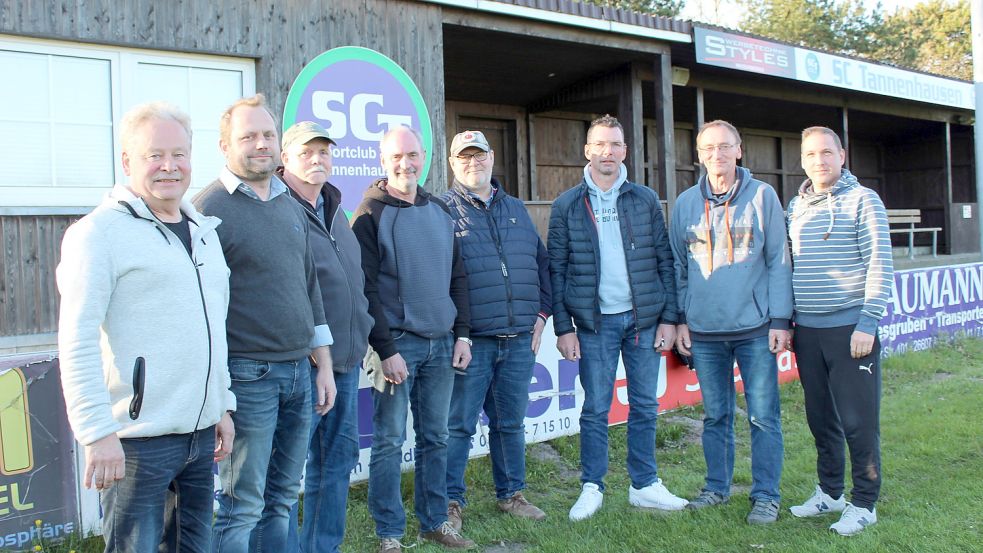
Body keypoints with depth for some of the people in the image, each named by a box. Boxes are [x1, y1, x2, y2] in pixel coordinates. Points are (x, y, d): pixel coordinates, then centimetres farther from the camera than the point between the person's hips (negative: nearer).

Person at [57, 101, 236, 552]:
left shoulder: (203, 230, 15)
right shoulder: (101, 231, -8)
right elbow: (77, 340, -15)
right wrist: (98, 433, -19)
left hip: (201, 434, 7)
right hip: (138, 440, -7)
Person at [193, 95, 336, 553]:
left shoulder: (291, 206, 13)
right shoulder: (210, 209, -8)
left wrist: (323, 364, 16)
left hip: (298, 373, 7)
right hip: (246, 376, -7)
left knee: (283, 498, 15)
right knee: (242, 507, 1)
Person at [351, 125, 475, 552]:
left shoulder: (439, 211, 11)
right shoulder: (371, 214, -6)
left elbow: (457, 277, 14)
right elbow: (366, 289, -11)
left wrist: (462, 334, 7)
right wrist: (386, 349, -14)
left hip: (441, 344, 5)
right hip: (398, 343, -5)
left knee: (435, 437, 12)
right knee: (390, 441, 2)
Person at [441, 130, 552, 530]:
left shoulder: (515, 209, 16)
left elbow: (541, 262, 19)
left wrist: (541, 313, 10)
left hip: (520, 339, 5)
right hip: (470, 341, -5)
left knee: (511, 422, 14)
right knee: (460, 424, 1)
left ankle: (510, 493, 28)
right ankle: (451, 501, 14)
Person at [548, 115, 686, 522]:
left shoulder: (646, 200, 6)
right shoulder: (567, 206, 1)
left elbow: (664, 261, 5)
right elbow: (557, 270, 0)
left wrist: (668, 317, -1)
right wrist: (563, 327, -5)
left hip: (644, 319, 2)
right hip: (595, 322, -2)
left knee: (645, 407, 9)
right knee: (596, 409, 5)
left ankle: (645, 485, 22)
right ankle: (592, 487, 17)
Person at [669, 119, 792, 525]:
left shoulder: (762, 196, 0)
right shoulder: (685, 204, 7)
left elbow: (779, 261, -1)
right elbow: (677, 267, 12)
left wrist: (780, 320, -6)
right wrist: (680, 319, 7)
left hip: (755, 328, -2)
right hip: (704, 331, 3)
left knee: (763, 415, 2)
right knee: (715, 415, 12)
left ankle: (766, 495, 13)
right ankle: (717, 487, 25)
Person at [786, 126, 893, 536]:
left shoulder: (863, 201, -4)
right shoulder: (795, 207, 12)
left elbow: (880, 265, -9)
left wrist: (868, 322, -15)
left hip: (850, 327, -5)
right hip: (807, 330, 5)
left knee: (858, 421, 0)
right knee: (821, 418, 14)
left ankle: (864, 503, 13)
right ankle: (829, 492, 27)